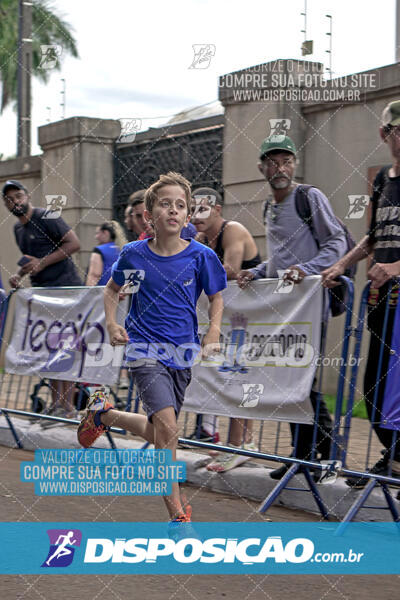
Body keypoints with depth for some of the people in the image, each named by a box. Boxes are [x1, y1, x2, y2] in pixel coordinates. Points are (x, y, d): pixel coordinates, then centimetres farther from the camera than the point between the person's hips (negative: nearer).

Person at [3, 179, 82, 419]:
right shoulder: (18, 229, 15)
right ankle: (55, 403, 16)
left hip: (65, 287, -9)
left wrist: (42, 263, -19)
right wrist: (19, 275, 8)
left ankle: (67, 406, -9)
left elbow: (74, 243, -16)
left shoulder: (46, 217, -10)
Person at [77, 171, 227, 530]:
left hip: (182, 353, 3)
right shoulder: (134, 255, -4)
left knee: (159, 432, 13)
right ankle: (177, 514, -11)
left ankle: (105, 413, 42)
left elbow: (216, 298, 9)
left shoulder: (201, 256, -5)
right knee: (167, 427, -20)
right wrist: (112, 324, -2)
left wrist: (213, 333, -8)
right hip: (145, 349, -3)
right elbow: (113, 289, 14)